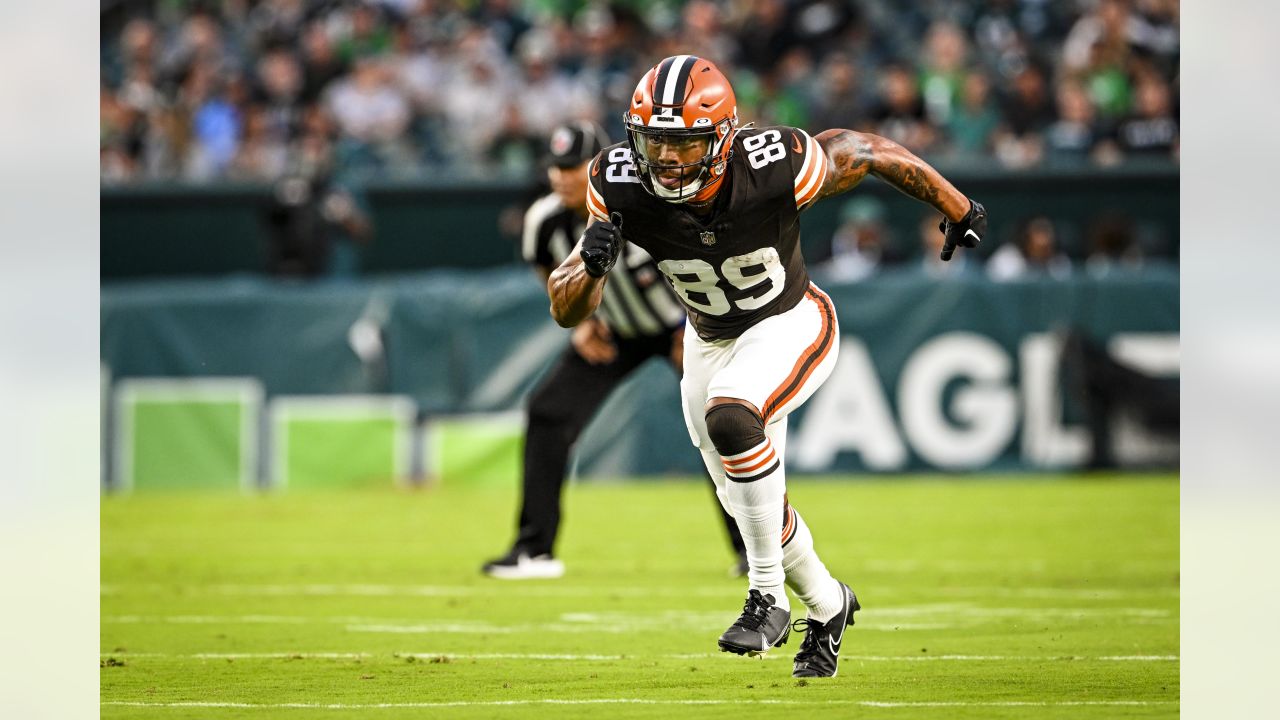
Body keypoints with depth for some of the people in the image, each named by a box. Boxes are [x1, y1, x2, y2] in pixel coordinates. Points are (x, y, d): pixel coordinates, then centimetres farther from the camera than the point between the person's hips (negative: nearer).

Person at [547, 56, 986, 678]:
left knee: (730, 416, -34)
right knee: (750, 503, 15)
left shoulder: (774, 168, -34)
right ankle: (827, 607, 45)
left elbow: (865, 152, -14)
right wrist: (590, 263, -45)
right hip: (711, 341, 5)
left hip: (791, 324, -5)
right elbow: (566, 311, -22)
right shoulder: (620, 188, -26)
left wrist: (955, 207, -1)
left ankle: (768, 596, -20)